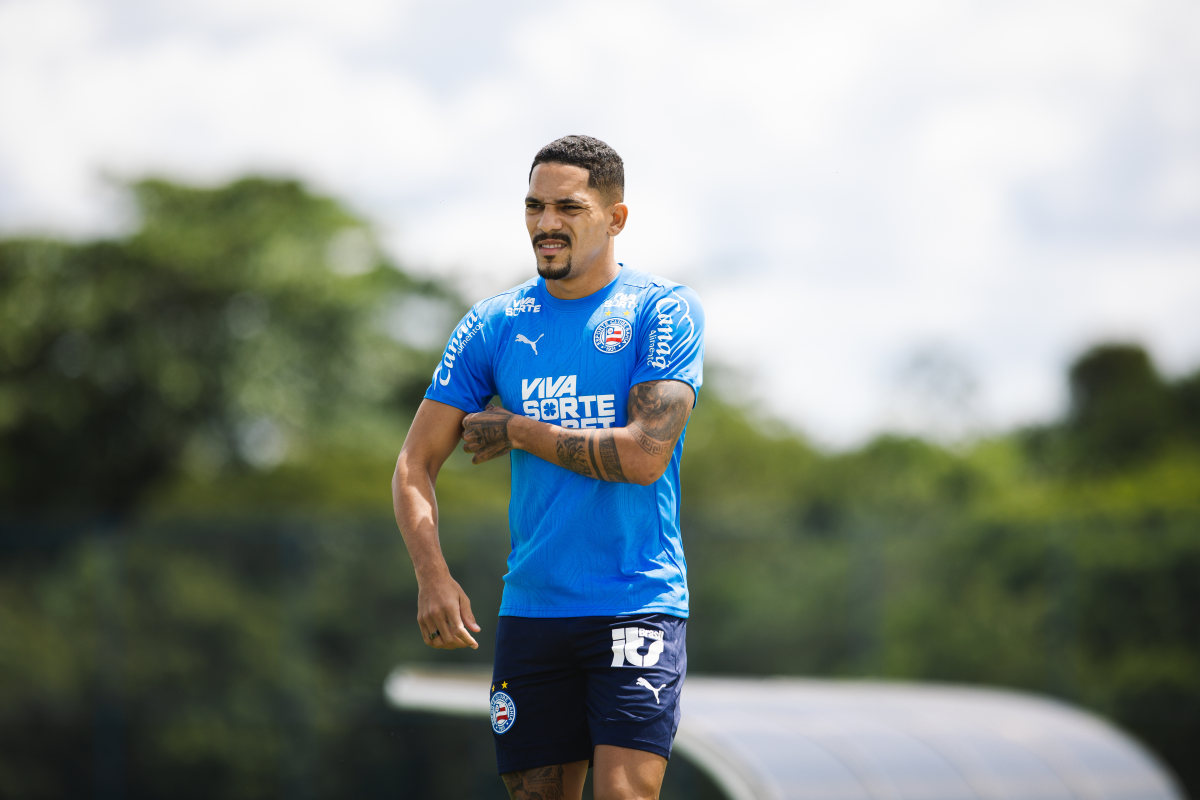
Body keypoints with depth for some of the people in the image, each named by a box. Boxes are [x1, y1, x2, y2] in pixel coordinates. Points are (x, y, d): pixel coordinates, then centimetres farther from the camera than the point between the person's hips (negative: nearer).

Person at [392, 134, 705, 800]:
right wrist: (432, 575, -9)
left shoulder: (664, 312, -3)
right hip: (531, 610, 4)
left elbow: (644, 455, -14)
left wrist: (518, 431, -6)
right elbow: (415, 464, 7)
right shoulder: (494, 324, 8)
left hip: (638, 603, -4)